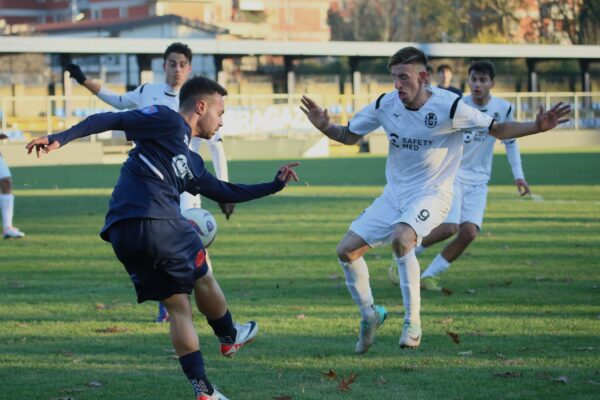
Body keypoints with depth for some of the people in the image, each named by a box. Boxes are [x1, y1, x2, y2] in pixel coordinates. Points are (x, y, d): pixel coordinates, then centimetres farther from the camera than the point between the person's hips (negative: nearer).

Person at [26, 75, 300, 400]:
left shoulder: (191, 163, 28)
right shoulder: (168, 121, 2)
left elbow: (225, 193, 38)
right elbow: (110, 120, -5)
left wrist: (274, 185, 42)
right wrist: (61, 138, -15)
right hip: (157, 224, -9)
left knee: (178, 307, 12)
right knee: (202, 278, 15)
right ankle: (230, 338, 37)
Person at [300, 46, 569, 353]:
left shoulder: (448, 106, -16)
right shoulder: (385, 105, -5)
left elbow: (497, 130, -8)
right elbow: (350, 136, 10)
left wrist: (538, 127, -22)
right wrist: (324, 126, -10)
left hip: (432, 195, -5)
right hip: (394, 194, 5)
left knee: (401, 237, -35)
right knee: (346, 250, -4)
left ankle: (413, 323, -23)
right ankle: (369, 314, 20)